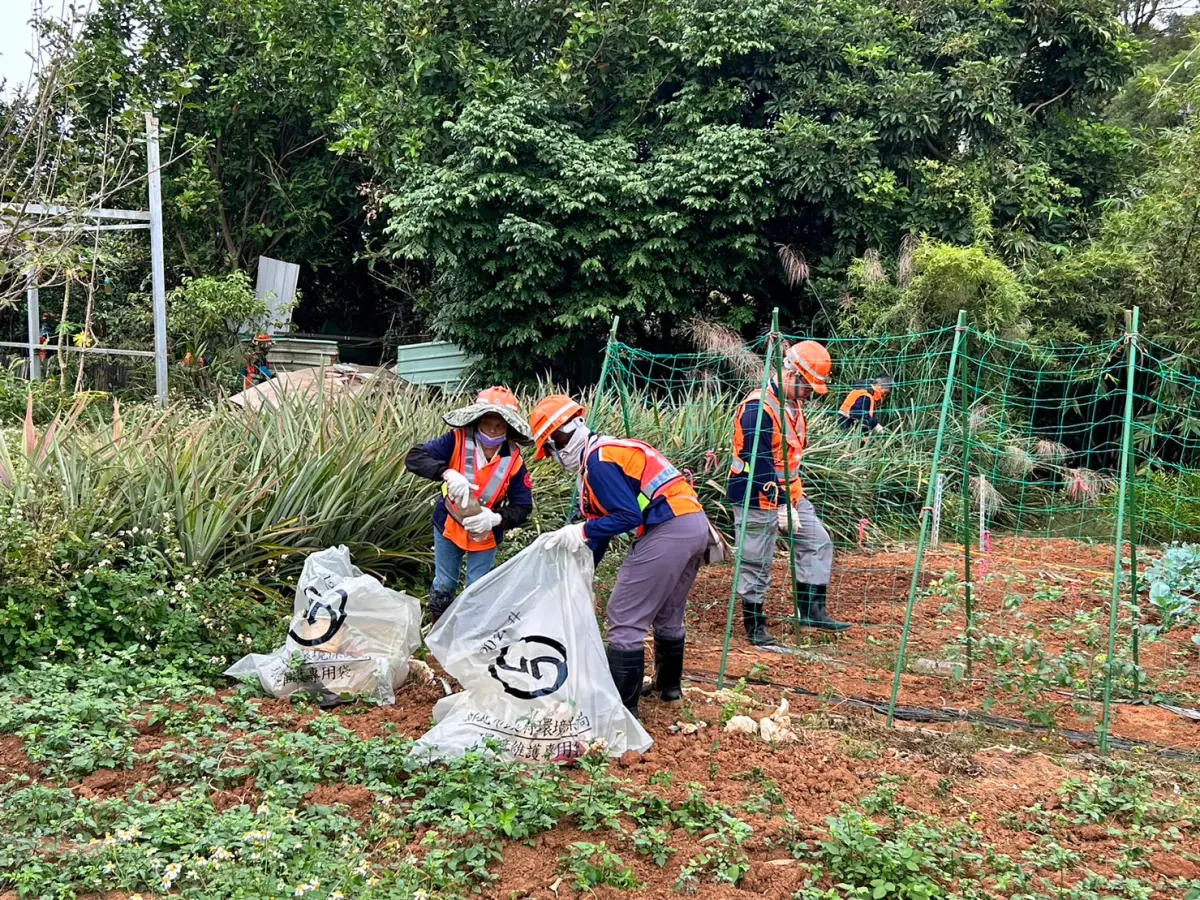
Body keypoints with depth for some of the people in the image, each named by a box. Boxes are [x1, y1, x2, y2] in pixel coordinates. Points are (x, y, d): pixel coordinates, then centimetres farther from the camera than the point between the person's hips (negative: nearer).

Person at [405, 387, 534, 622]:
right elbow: (414, 457, -30)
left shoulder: (514, 461, -21)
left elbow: (522, 507, -18)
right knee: (444, 585, 18)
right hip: (448, 526, 1)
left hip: (484, 535, -1)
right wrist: (447, 473, -49)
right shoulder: (457, 441, -23)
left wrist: (495, 519, -39)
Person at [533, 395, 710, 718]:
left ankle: (623, 709, -2)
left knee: (625, 619, -4)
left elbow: (627, 517, -16)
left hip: (668, 531, -10)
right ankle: (669, 687, 42)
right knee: (668, 615, 26)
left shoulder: (598, 461, -10)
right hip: (696, 524, 10)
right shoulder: (607, 450, 21)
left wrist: (581, 532, -10)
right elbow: (604, 520, 21)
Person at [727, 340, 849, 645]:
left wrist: (792, 497, 18)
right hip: (758, 498, -9)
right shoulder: (759, 408, -22)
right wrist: (782, 505, -25)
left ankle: (812, 609, 16)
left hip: (789, 493, 9)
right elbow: (760, 463, -25)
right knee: (757, 563, 0)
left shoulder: (793, 406, 10)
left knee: (818, 543, 9)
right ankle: (754, 626, 14)